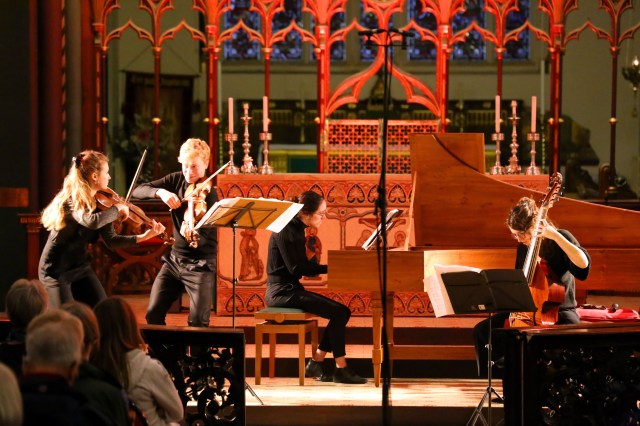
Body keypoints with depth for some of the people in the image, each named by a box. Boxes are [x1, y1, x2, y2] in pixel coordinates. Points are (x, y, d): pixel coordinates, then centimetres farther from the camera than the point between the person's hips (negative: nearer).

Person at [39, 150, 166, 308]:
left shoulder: (100, 202, 1)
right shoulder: (71, 200, -22)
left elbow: (111, 240, -1)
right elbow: (92, 222, -42)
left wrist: (143, 237, -11)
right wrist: (117, 209, -26)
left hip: (81, 267, 7)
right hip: (56, 270, -7)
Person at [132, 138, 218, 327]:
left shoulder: (208, 195, -14)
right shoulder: (176, 180, 2)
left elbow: (205, 238, -22)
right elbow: (138, 191, -4)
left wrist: (193, 235, -45)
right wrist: (160, 192, -23)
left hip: (201, 264, -5)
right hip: (175, 259, 5)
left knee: (198, 321, -16)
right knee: (153, 314, -2)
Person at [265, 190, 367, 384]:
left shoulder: (297, 229, 14)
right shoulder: (286, 230, -15)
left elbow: (304, 265, 14)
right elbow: (296, 268, -20)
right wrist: (329, 268, -19)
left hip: (291, 289, 10)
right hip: (282, 292, -10)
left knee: (342, 311, 1)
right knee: (339, 312, -18)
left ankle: (316, 362, 3)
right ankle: (341, 369, -11)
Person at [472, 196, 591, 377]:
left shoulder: (560, 238, -10)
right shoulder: (523, 246, 8)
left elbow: (584, 264, -28)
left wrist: (556, 236, -33)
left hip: (560, 310, -6)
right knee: (481, 331, -10)